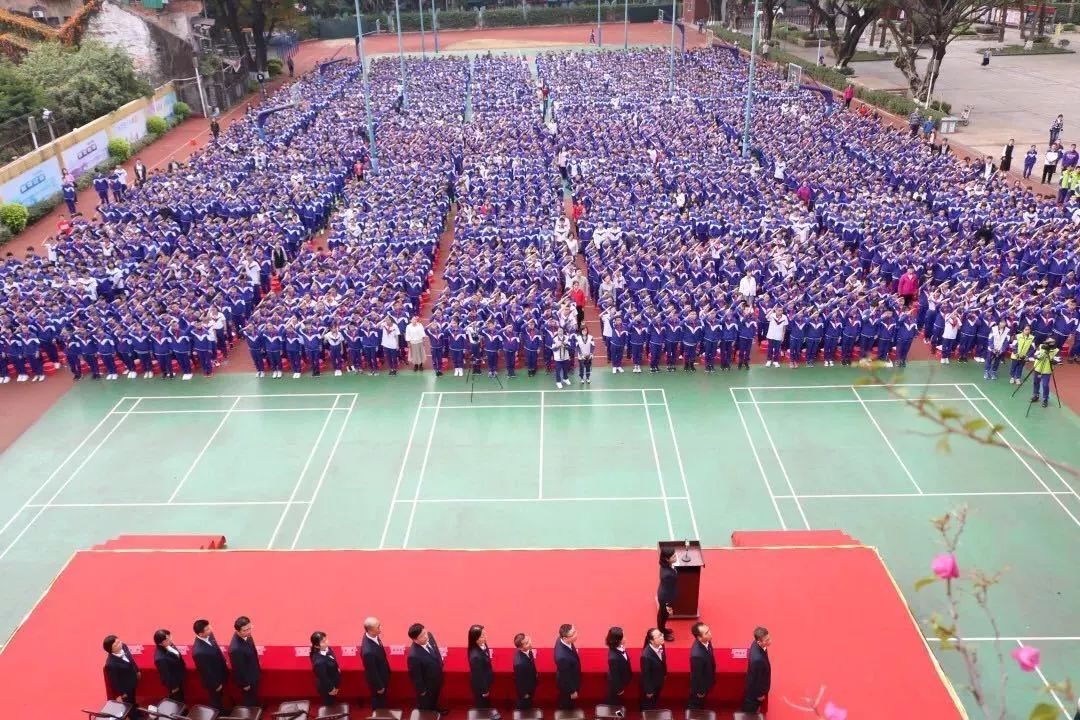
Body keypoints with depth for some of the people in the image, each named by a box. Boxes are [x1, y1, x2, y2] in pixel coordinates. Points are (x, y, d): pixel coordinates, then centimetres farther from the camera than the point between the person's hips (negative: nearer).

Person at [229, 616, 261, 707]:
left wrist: (257, 669, 16)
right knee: (249, 700, 22)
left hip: (253, 673, 7)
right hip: (247, 678, -7)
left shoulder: (246, 635, -18)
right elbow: (238, 669, -27)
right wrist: (245, 684, -13)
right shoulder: (236, 649, -43)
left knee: (254, 695, 33)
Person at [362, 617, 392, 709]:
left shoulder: (372, 636, -19)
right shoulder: (368, 651, -45)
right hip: (377, 680, -7)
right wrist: (379, 687, -12)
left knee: (381, 699, 33)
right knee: (379, 703, 23)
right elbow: (372, 672, -28)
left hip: (382, 675, 7)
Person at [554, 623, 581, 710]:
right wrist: (572, 691, -14)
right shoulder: (562, 656, -46)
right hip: (567, 684, -7)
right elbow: (565, 676, -29)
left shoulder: (561, 640, -23)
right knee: (567, 706, 24)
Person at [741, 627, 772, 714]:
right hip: (755, 689, -8)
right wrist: (759, 695, -11)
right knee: (750, 711, 22)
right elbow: (757, 678, -29)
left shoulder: (756, 644, -20)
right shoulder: (758, 659, -46)